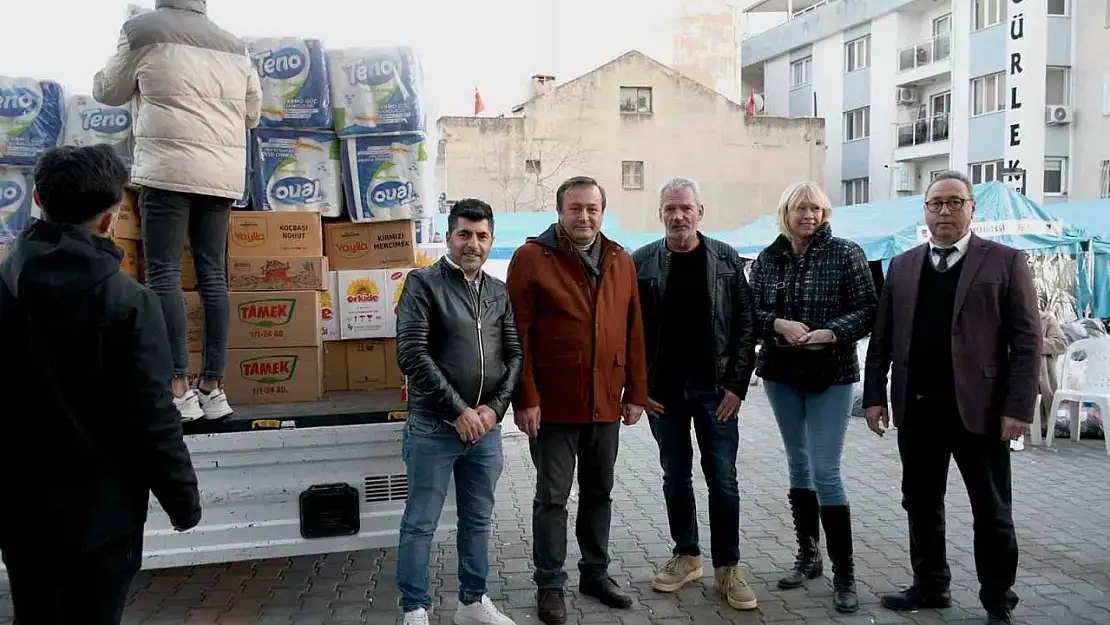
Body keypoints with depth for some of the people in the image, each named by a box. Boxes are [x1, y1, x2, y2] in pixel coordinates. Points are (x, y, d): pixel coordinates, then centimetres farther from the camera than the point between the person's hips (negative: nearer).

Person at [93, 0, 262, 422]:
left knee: (164, 274, -3)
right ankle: (213, 388, 4)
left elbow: (107, 93, 15)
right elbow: (253, 114, 22)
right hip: (223, 172, 5)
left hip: (169, 168, -4)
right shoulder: (234, 46, 16)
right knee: (212, 274, 4)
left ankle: (179, 390, -8)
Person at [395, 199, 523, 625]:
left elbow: (515, 354, 8)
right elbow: (412, 354, -13)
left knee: (478, 520, 15)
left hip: (485, 428, 5)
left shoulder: (500, 292, 9)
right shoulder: (423, 283, -5)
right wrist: (458, 410, -16)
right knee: (420, 524, 5)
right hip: (433, 427, -4)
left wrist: (495, 406, -8)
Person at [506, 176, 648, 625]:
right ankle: (550, 584, 19)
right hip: (553, 404, -4)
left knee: (599, 494, 16)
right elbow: (518, 335, -11)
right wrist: (525, 398, -15)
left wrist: (635, 392, 6)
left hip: (605, 404, 5)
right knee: (552, 497, 5)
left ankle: (596, 573, 32)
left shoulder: (621, 261, 7)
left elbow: (634, 332, 9)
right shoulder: (532, 258, -7)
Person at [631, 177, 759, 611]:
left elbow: (744, 324, -1)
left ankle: (727, 568, 14)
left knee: (722, 480, 2)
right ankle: (686, 556, 27)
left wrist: (737, 385, -7)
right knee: (675, 477, 12)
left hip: (716, 389, -1)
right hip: (662, 391, 1)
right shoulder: (640, 263, 0)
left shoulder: (725, 259, 0)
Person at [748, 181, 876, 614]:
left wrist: (831, 333, -21)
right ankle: (808, 555, 28)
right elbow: (750, 311, 3)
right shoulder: (768, 258, 3)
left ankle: (844, 574, 4)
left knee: (826, 471, -7)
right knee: (798, 465, 13)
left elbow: (868, 309, -7)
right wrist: (778, 324, -16)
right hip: (781, 373, 4)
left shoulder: (845, 254, -6)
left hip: (831, 375, -4)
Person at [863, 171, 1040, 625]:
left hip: (979, 407, -3)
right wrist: (875, 396, 3)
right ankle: (930, 586, 29)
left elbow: (1027, 340, -6)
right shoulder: (902, 266, 9)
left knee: (992, 512, 8)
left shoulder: (1005, 261, -1)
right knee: (921, 503, 13)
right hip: (916, 408, 4)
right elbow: (882, 338, 9)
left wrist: (1018, 407, -12)